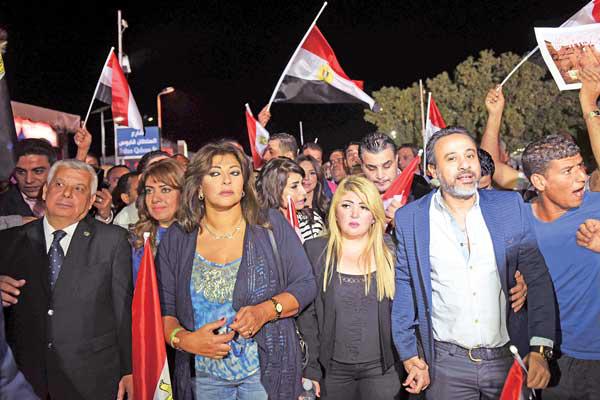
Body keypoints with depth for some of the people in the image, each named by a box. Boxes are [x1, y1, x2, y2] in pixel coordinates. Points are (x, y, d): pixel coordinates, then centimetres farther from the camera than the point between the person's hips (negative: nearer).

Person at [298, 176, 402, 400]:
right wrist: (311, 369, -6)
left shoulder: (391, 253, -1)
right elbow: (306, 313, -4)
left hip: (382, 367, 0)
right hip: (332, 368, 0)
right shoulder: (314, 251, -3)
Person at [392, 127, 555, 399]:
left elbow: (537, 277, -3)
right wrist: (409, 355, -2)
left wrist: (540, 349, -10)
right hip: (446, 364, -1)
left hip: (509, 357, 1)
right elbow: (404, 287, -1)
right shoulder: (410, 218, -5)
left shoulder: (510, 206, -3)